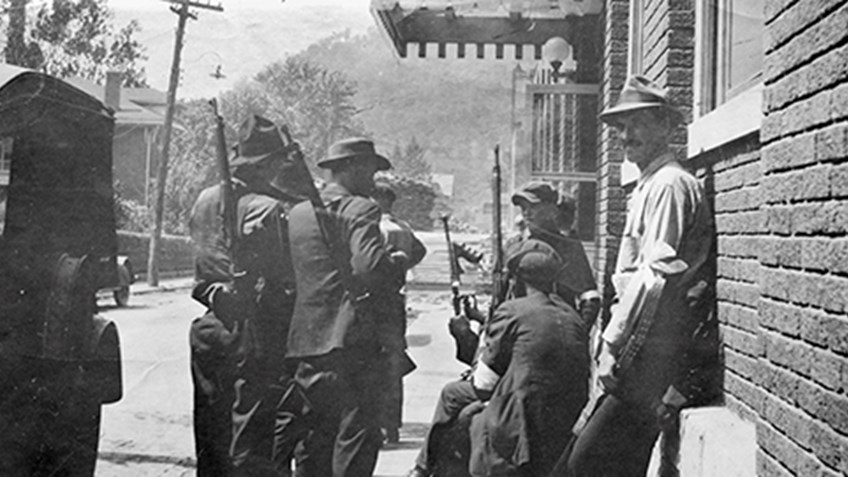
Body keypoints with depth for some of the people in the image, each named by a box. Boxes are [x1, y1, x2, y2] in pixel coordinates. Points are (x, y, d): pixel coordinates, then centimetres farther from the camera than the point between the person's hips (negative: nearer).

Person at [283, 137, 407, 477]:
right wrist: (398, 260, -4)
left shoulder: (297, 213, 14)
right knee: (357, 436, -1)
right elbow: (369, 267, -23)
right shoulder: (360, 210, -8)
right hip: (350, 342, -7)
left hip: (305, 343, 7)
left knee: (316, 438, 17)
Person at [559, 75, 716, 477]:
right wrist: (614, 342, 15)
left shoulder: (669, 184, -10)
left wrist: (612, 343, -17)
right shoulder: (649, 186, 21)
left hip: (651, 358, -10)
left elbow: (655, 276, -19)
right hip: (642, 359, 10)